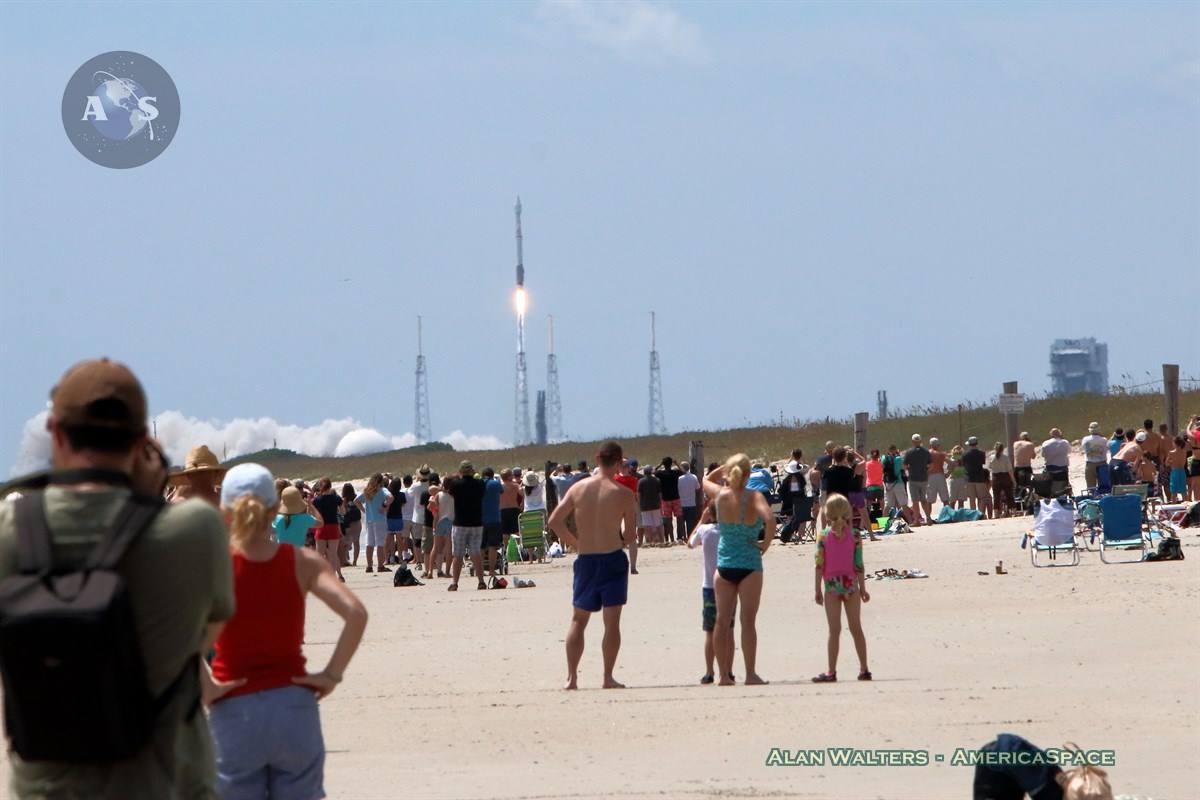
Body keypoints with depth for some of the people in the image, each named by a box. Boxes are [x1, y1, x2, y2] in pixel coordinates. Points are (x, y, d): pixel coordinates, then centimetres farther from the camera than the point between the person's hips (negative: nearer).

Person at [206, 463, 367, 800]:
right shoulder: (303, 562, -3)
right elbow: (356, 614, -15)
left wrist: (204, 685, -15)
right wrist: (332, 674, -6)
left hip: (235, 712, -2)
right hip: (295, 707, 2)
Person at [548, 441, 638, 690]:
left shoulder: (578, 488, 0)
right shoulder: (623, 495, -8)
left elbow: (554, 521, 0)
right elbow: (630, 532, -1)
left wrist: (575, 543, 10)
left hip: (585, 559, 3)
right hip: (613, 558, -3)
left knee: (578, 620, 11)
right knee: (612, 621, 2)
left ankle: (571, 677, 6)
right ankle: (608, 677, -1)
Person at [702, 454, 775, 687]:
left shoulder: (720, 495, -2)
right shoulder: (754, 497, -12)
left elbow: (706, 480, 21)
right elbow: (769, 520, -29)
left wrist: (725, 468, 14)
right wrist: (766, 544, -13)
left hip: (724, 565, 3)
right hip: (749, 564, -3)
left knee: (722, 621, 7)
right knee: (748, 621, -1)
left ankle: (724, 674, 7)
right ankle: (750, 674, -1)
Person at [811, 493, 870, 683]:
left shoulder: (823, 536, -7)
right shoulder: (855, 535, -4)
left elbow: (819, 565, -6)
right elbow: (858, 564, -4)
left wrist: (818, 590, 0)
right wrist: (863, 588, 3)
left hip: (831, 585, -1)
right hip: (851, 585, 1)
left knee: (834, 630, 0)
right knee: (856, 628, 8)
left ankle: (831, 672, -3)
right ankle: (864, 669, 11)